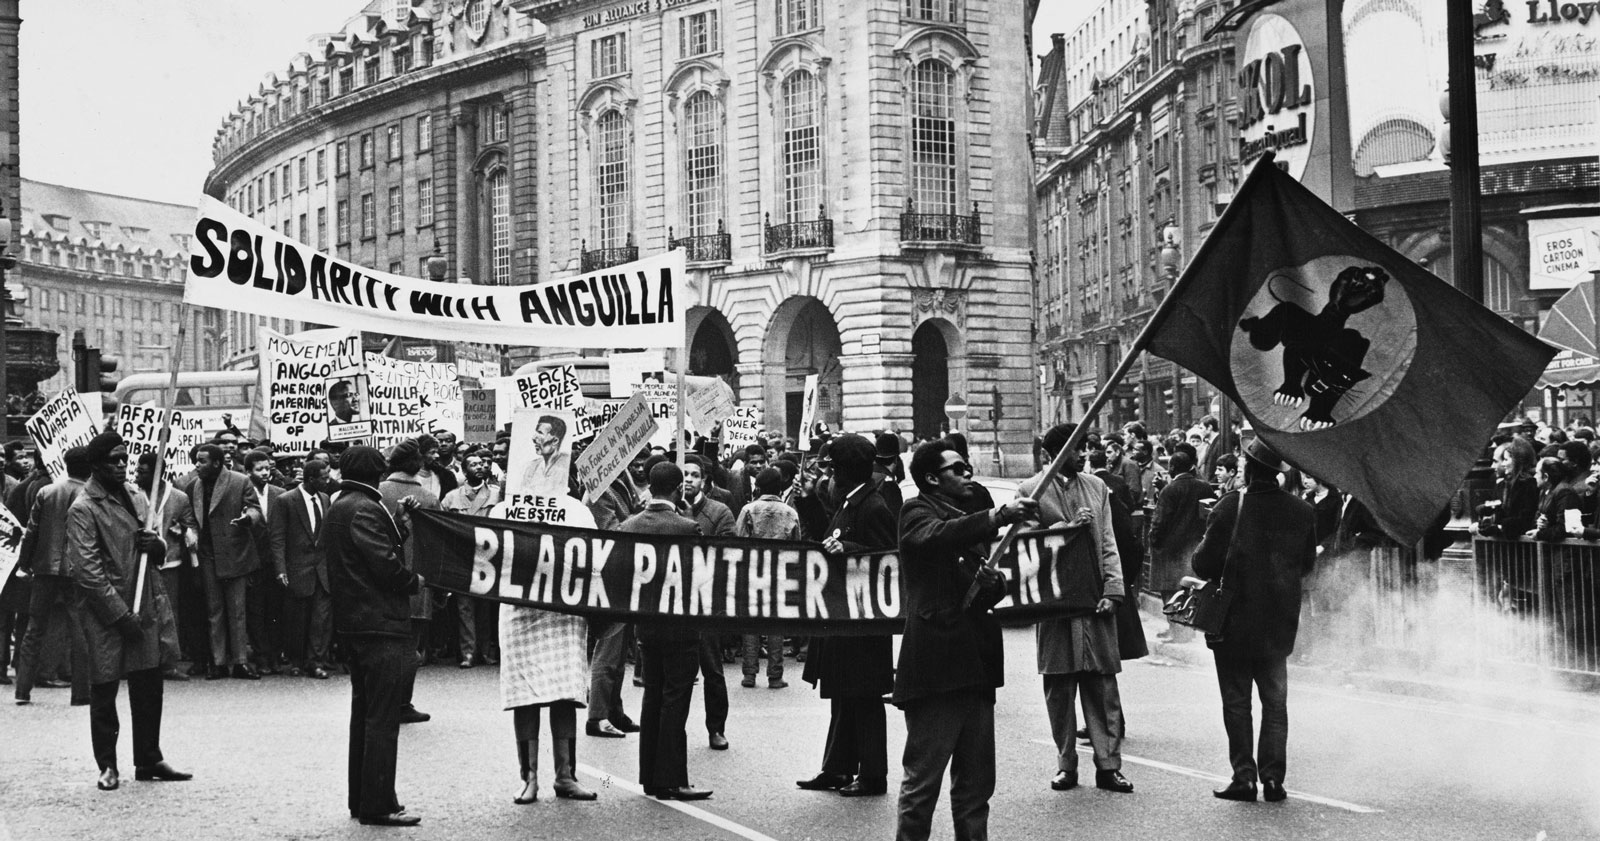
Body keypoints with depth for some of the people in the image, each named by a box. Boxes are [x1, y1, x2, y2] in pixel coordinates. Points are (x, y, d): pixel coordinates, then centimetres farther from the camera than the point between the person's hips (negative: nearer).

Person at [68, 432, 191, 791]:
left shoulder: (136, 497, 11)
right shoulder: (83, 509, -10)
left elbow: (159, 552, 21)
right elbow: (88, 570, -14)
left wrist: (156, 543, -4)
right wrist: (121, 614, -17)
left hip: (142, 605, 6)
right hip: (104, 613, -6)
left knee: (149, 686, 9)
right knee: (104, 690, 2)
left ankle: (149, 760, 19)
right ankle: (108, 766, 13)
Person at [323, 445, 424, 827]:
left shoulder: (336, 509, 15)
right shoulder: (365, 509, -16)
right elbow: (385, 564, -22)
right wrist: (415, 581, -5)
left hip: (351, 621, 10)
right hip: (381, 622, -10)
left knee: (364, 711, 17)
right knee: (383, 716, -6)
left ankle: (360, 797, 24)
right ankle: (378, 805, -3)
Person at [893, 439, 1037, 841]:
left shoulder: (972, 516, 21)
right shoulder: (917, 512, -1)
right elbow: (938, 535, -25)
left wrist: (994, 582, 3)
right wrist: (999, 515, -34)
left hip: (976, 664, 8)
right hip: (936, 661, -8)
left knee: (977, 780, 11)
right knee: (922, 778, -5)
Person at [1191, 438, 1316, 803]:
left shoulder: (1230, 507, -16)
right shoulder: (1302, 512, -4)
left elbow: (1204, 564, -14)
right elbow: (1307, 563, 9)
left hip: (1234, 622, -3)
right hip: (1280, 623, 3)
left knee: (1237, 702, 6)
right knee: (1275, 702, 13)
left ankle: (1244, 776, 4)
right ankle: (1273, 776, 9)